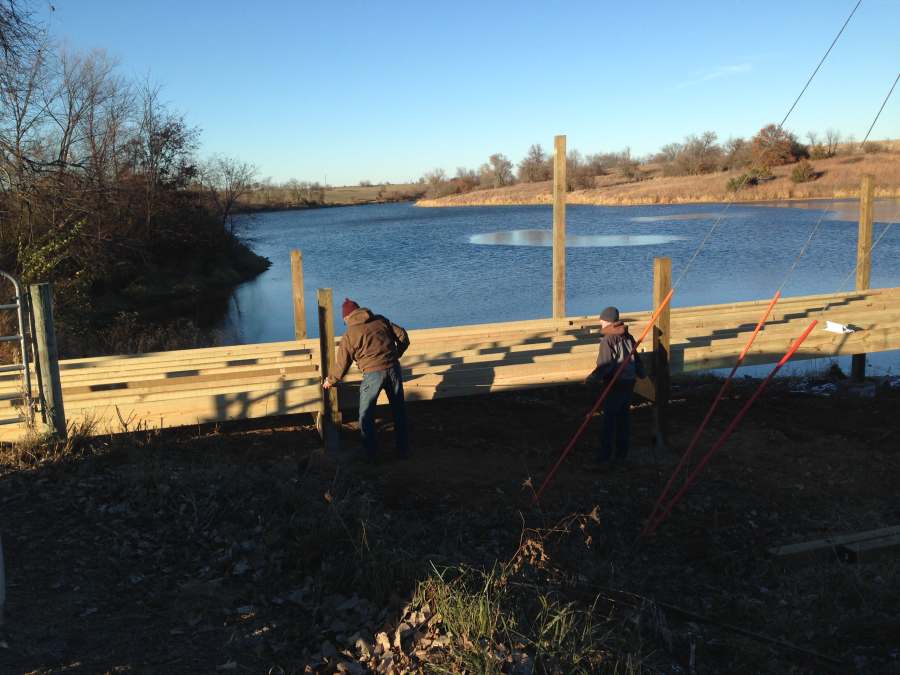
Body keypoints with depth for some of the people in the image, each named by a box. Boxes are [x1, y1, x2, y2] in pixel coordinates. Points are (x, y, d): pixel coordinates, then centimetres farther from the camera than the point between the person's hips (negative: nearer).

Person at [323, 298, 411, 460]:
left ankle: (371, 453, 17)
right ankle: (404, 450, 23)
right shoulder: (380, 321, 11)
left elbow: (341, 364, 7)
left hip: (373, 373, -4)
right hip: (393, 368, 4)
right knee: (399, 410, 16)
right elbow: (403, 337, 12)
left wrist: (330, 381, 24)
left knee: (366, 415, 13)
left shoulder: (349, 335, 2)